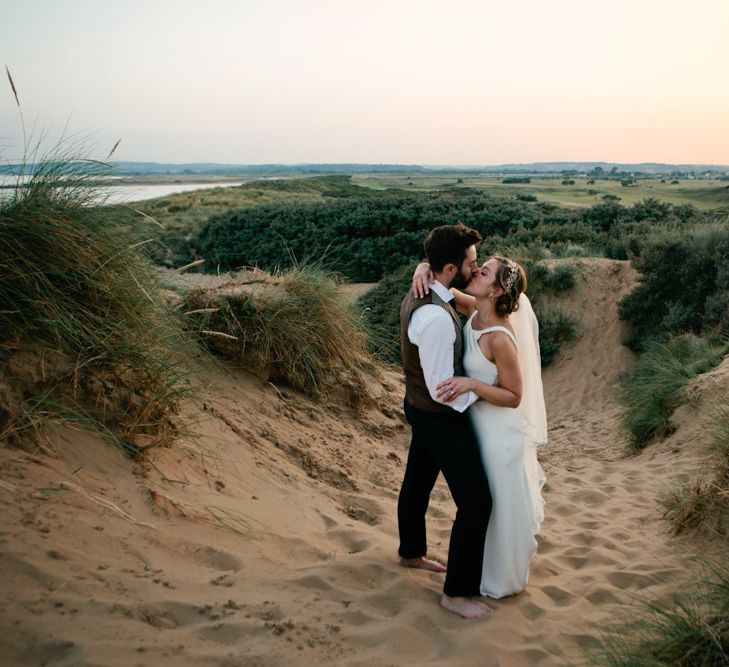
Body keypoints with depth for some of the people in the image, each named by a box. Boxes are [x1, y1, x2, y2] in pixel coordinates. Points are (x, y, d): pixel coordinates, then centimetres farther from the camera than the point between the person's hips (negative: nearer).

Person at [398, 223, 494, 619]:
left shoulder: (417, 296, -3)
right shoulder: (435, 319, -34)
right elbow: (442, 389, -29)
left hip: (421, 408, 10)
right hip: (441, 419, -10)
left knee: (417, 482, 27)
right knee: (476, 502, -1)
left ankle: (411, 552, 51)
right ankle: (456, 593, 13)